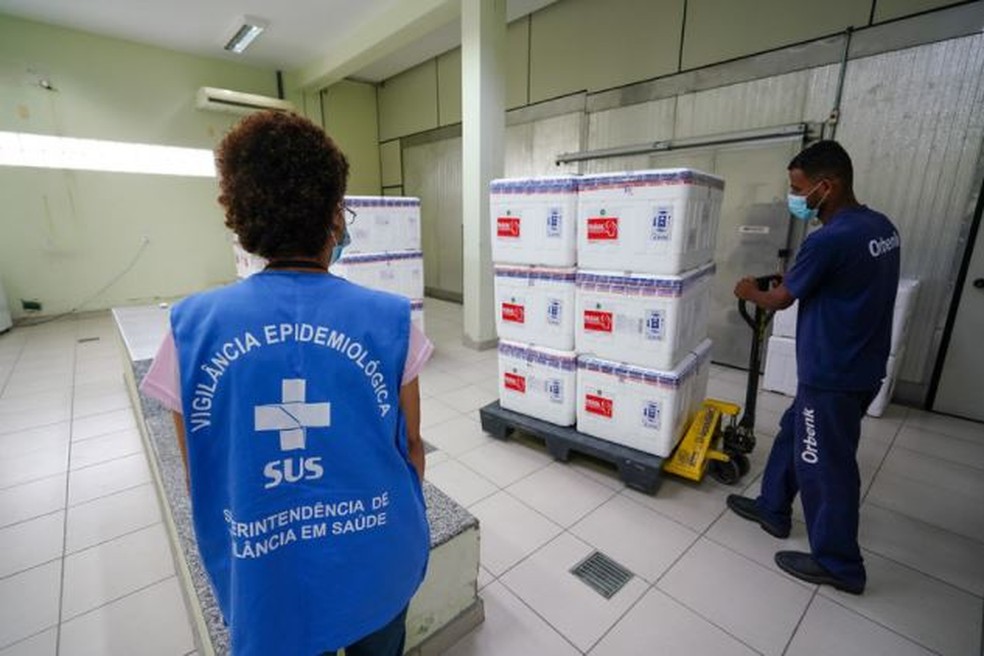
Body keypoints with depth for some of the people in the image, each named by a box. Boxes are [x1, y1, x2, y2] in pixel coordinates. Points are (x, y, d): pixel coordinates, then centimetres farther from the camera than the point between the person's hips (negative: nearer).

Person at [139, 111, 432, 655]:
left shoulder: (193, 328, -14)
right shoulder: (389, 321, -19)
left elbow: (201, 479, -4)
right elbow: (411, 447, -7)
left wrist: (255, 546, 15)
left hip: (268, 584, 1)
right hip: (378, 570, 0)